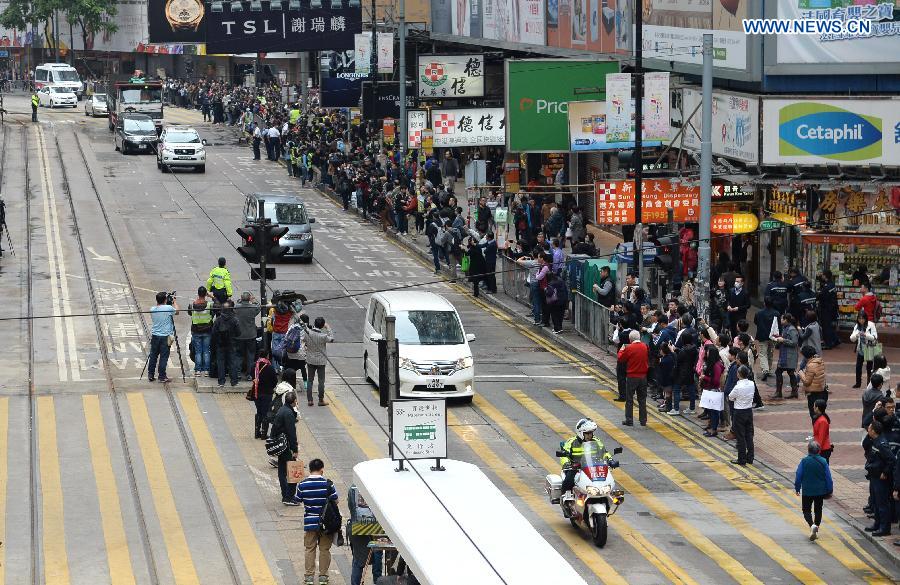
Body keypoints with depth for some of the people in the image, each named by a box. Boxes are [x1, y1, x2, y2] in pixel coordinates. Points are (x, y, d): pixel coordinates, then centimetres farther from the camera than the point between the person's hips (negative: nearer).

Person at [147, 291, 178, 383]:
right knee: (164, 357, 0)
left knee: (153, 355, 12)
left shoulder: (152, 310, 1)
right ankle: (162, 376, 1)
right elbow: (177, 311, 7)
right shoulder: (169, 308, -13)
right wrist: (174, 301, 21)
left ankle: (150, 375, 15)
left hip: (155, 336, 4)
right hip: (165, 336, -4)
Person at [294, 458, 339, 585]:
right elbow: (335, 501, -4)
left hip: (309, 522, 1)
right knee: (325, 549, 9)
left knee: (310, 549, 10)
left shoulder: (302, 484, -6)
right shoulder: (328, 483, -10)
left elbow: (297, 500, 4)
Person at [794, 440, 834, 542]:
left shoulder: (804, 461, -13)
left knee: (806, 510, 7)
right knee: (818, 510, 18)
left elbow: (798, 476, -8)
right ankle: (816, 530, 20)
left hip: (807, 491, -2)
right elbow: (828, 477, -3)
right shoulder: (823, 461, -7)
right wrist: (829, 490, 8)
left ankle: (812, 525, -19)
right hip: (821, 491, 2)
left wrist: (797, 488, 6)